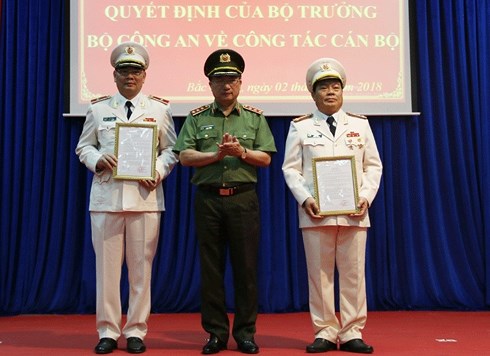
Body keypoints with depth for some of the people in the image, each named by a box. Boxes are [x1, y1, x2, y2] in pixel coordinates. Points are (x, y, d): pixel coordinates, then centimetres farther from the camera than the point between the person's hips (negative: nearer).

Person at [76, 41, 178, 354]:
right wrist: (98, 159, -8)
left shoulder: (160, 110, 10)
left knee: (141, 267, 3)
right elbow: (83, 147, 13)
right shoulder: (98, 109, 12)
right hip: (106, 196, 1)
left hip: (145, 196, 0)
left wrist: (159, 171, -8)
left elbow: (171, 149, 10)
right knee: (107, 266, 2)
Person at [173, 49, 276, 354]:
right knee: (211, 267, 4)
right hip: (208, 199, 1)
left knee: (246, 266, 2)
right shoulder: (197, 117, 9)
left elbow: (265, 159, 4)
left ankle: (245, 331, 13)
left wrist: (241, 151, -13)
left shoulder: (255, 117, 10)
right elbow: (184, 156, 0)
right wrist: (217, 154, -12)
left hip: (243, 198, 0)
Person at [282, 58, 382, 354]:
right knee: (319, 274, 1)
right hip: (316, 213, -1)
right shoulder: (300, 127, 8)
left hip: (354, 213, 1)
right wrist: (305, 199, -11)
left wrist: (366, 196, -5)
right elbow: (291, 168, 3)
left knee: (353, 273, 2)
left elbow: (373, 166, 11)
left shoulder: (360, 124, 12)